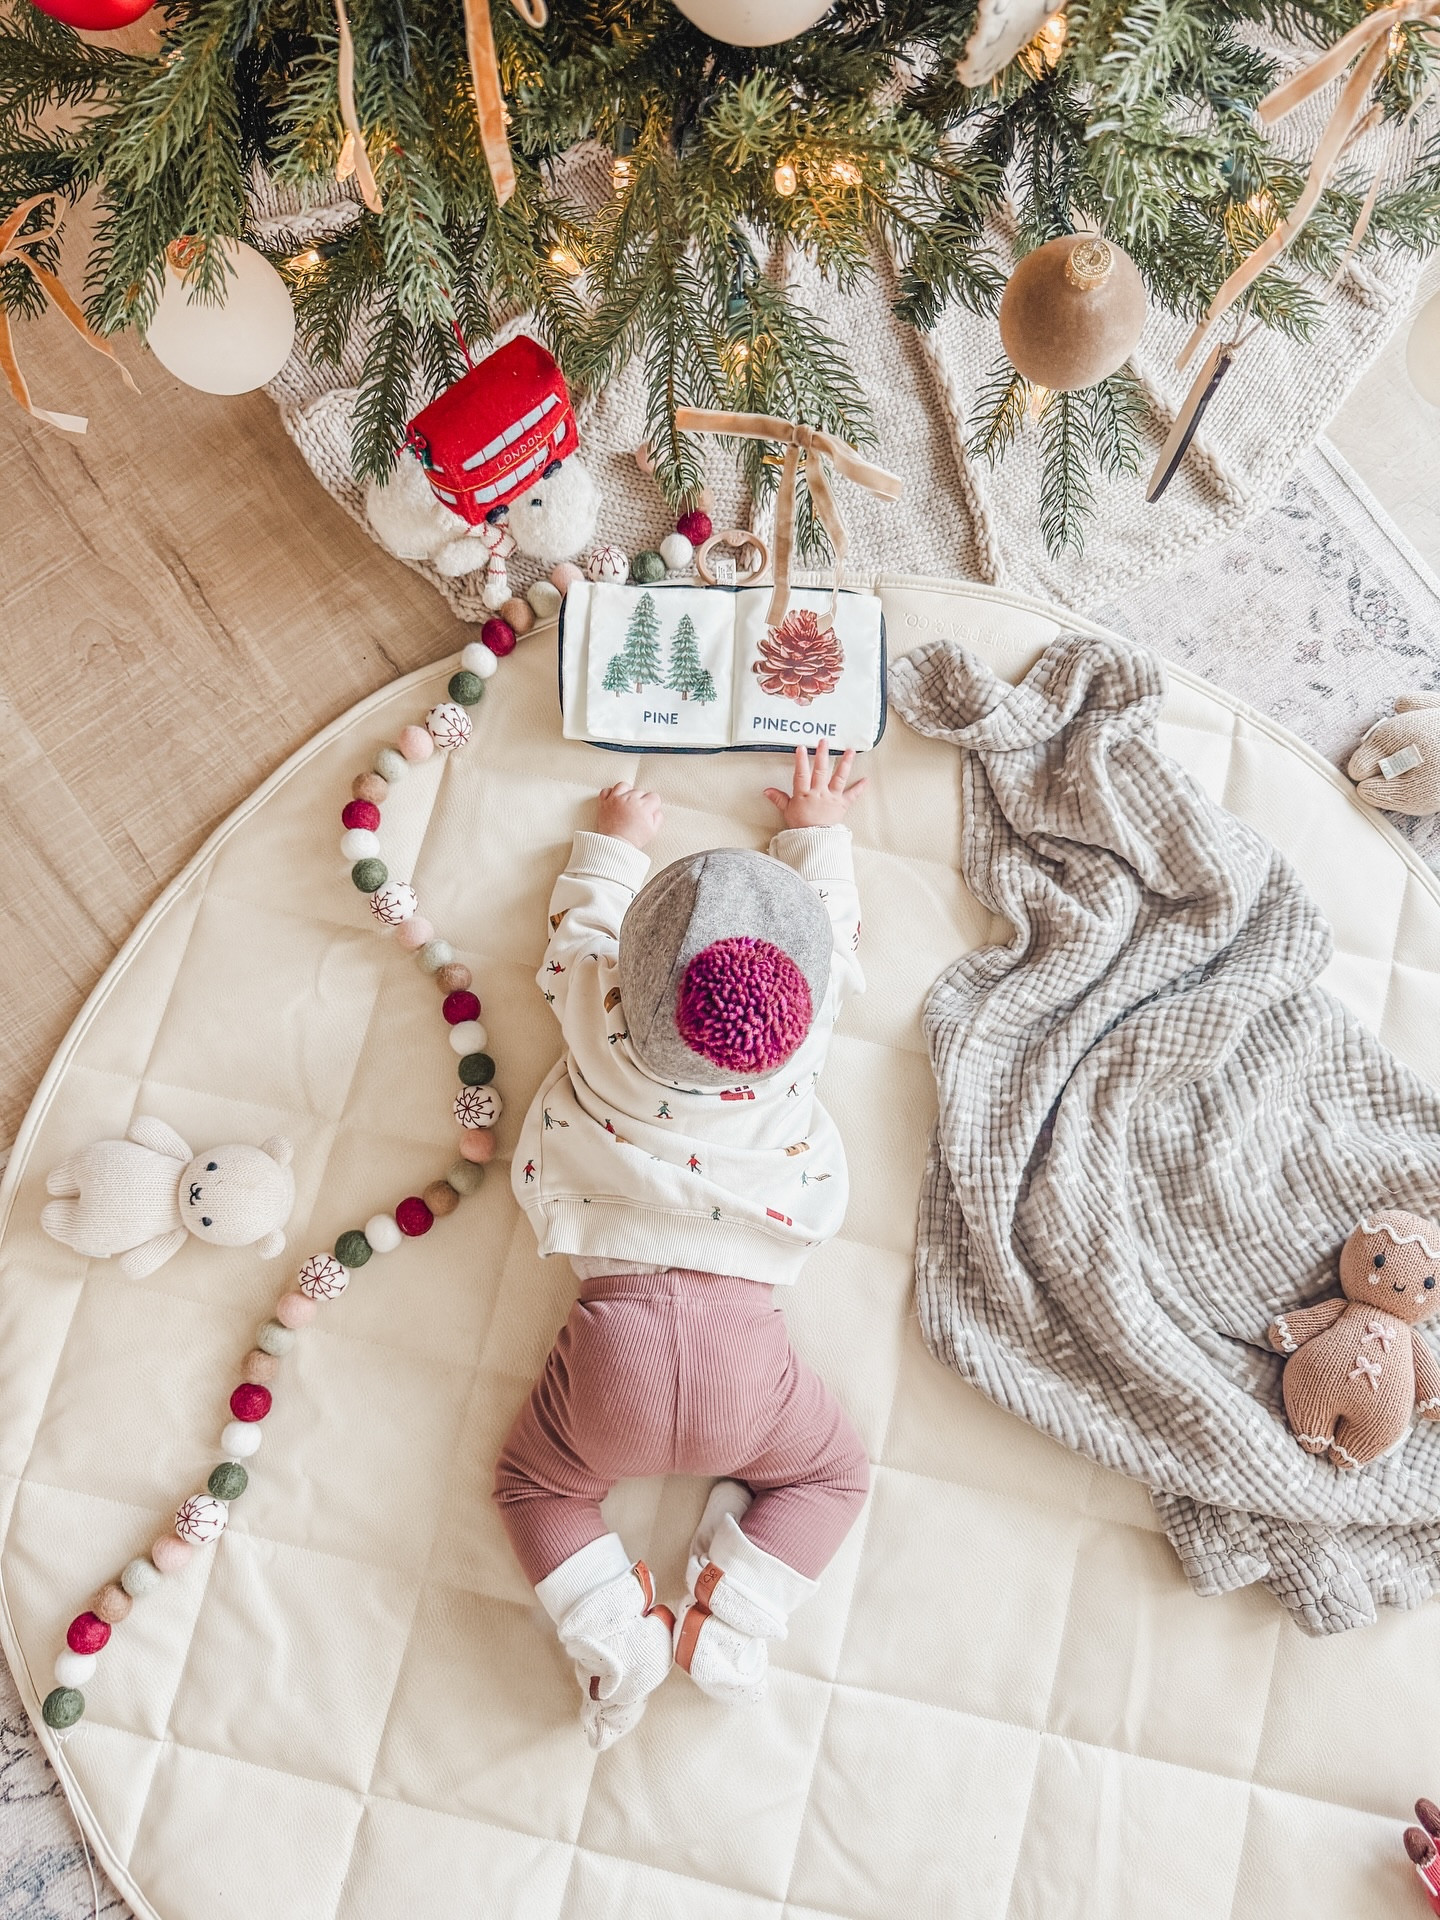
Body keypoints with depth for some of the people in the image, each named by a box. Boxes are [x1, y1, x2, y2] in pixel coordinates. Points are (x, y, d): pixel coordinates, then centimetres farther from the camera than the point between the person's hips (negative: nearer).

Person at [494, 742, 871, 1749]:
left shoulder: (599, 1014, -7)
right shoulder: (804, 1030, -7)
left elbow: (581, 930, 18)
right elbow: (832, 927, 16)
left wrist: (615, 842, 35)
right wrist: (819, 829, 33)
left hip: (613, 1344, 0)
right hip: (744, 1350, 0)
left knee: (535, 1487, 24)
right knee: (834, 1473, 26)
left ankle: (614, 1631, 4)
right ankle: (726, 1625, 8)